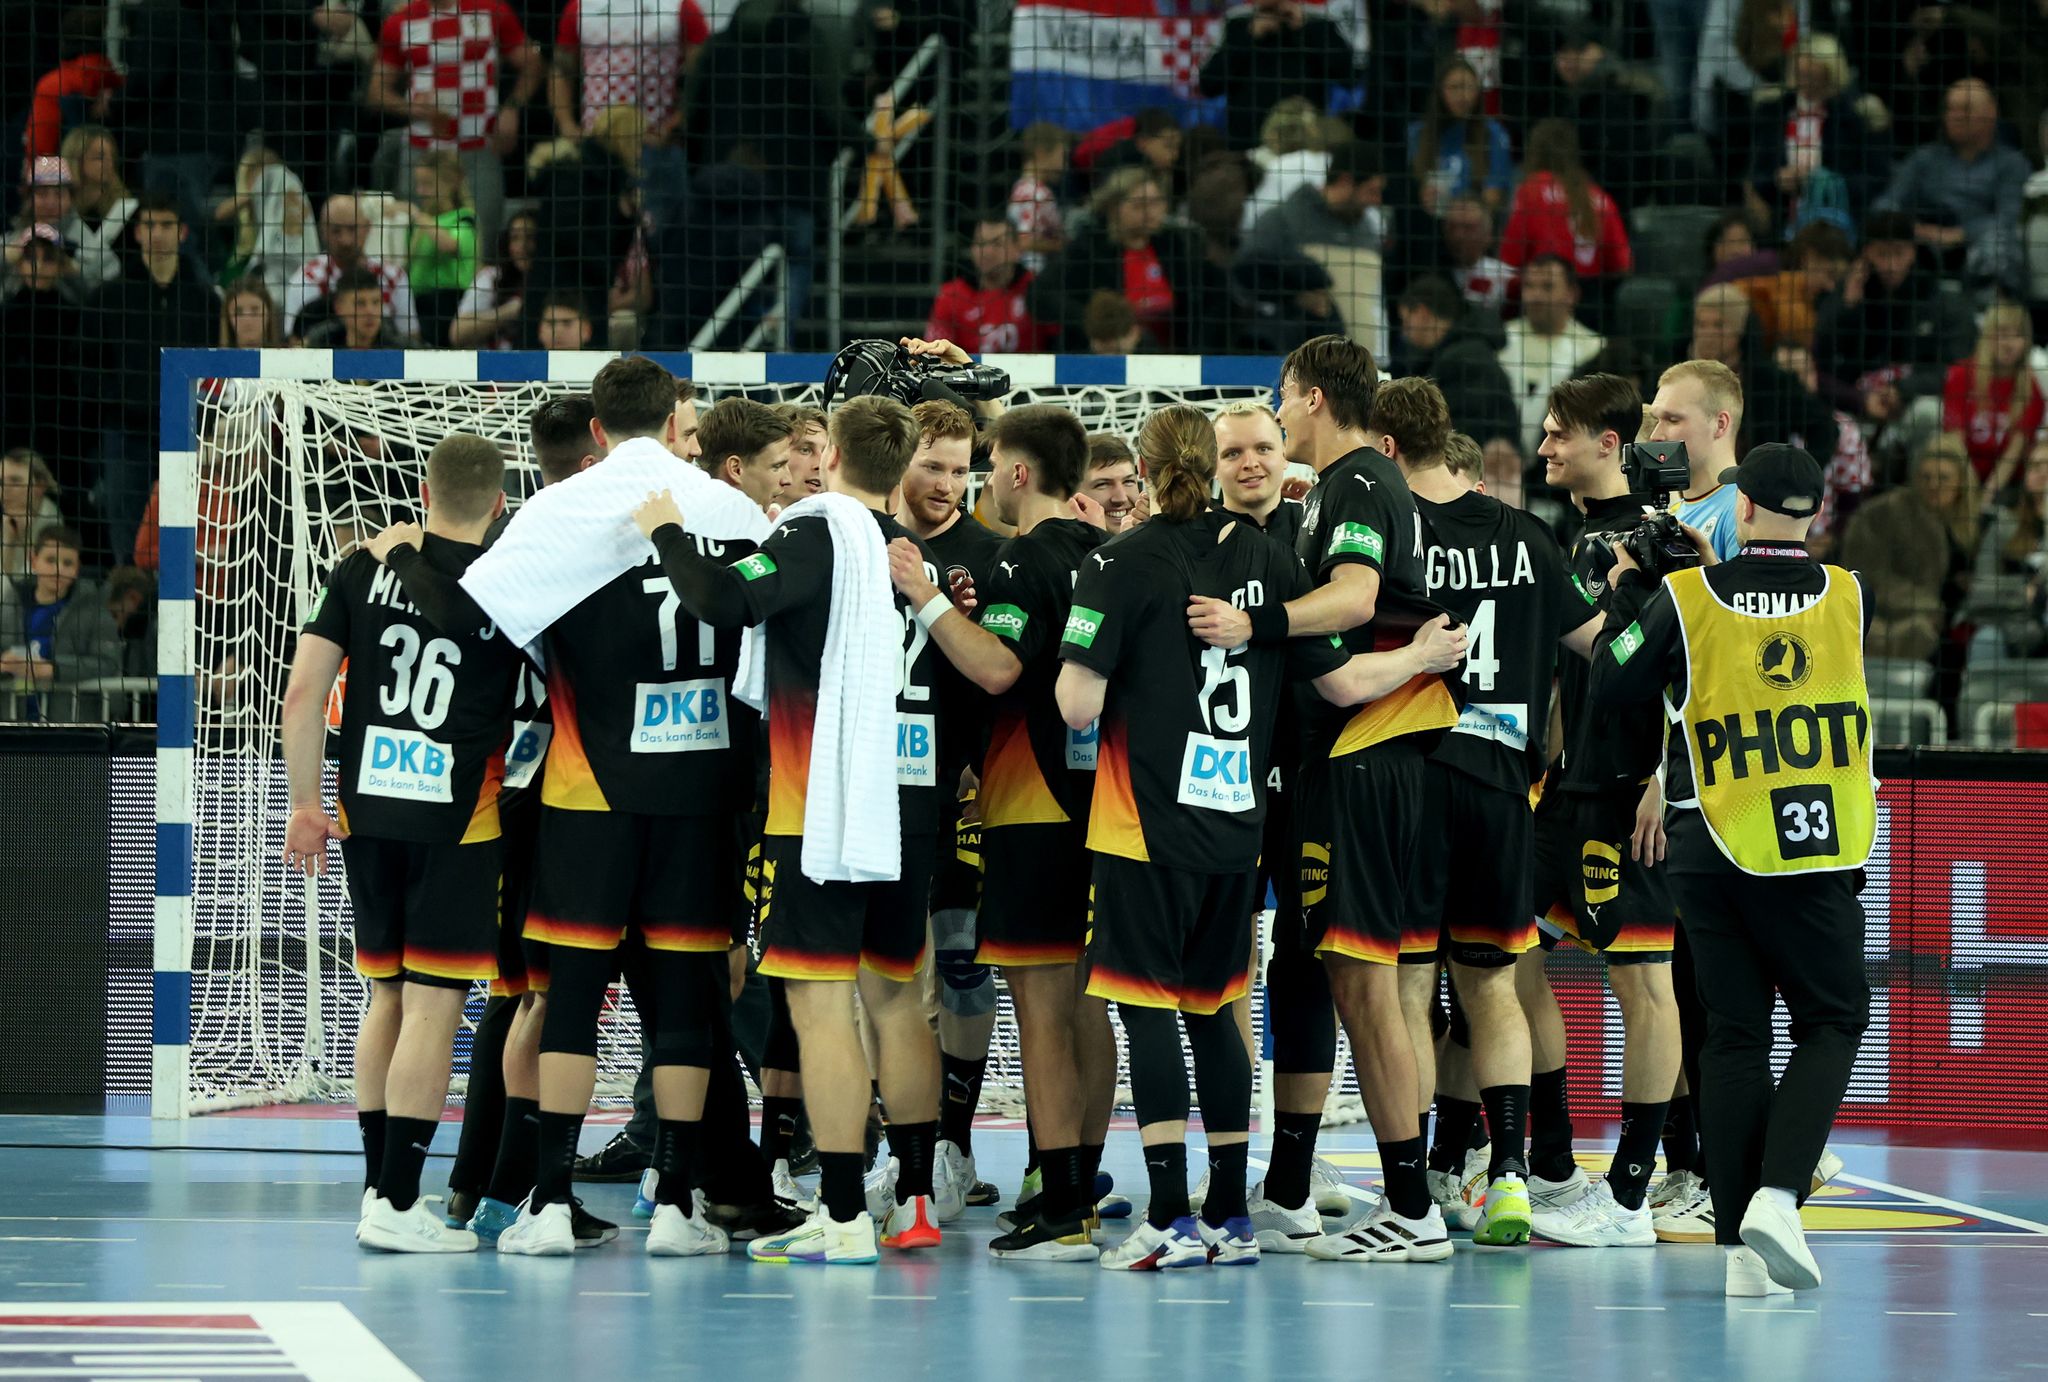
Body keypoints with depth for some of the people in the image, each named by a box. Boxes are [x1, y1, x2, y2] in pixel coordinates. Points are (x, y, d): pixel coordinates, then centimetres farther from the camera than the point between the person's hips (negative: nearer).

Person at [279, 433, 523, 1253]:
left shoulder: (366, 567, 4)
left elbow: (303, 694, 2)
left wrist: (307, 803, 9)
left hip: (368, 809, 4)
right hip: (457, 816, -4)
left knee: (388, 995, 17)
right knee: (434, 1005, -2)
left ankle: (377, 1184, 22)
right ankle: (397, 1204, -4)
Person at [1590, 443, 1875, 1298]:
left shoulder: (1681, 597, -5)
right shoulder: (1848, 596, -1)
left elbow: (1611, 689, 2)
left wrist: (1626, 592, 15)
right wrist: (1711, 561, 23)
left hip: (1713, 854, 1)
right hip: (1818, 851, -1)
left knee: (1734, 1035, 7)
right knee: (1832, 1023, 11)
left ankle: (1741, 1245, 3)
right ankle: (1778, 1196, -11)